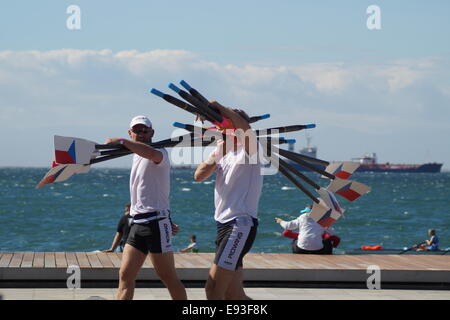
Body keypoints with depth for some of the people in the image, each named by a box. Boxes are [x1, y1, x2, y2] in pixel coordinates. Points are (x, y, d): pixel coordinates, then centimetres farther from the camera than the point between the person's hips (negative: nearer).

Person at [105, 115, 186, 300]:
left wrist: (122, 142, -32)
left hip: (156, 222, -8)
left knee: (168, 277, -4)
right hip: (137, 222, 8)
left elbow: (154, 154, -35)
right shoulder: (137, 156, 20)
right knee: (125, 275, -1)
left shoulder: (159, 153, -8)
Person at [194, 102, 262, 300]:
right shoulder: (222, 152, 16)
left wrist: (218, 107, -24)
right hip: (224, 224, 9)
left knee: (213, 288, -17)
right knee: (234, 295, 10)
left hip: (241, 225, -9)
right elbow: (199, 176, 7)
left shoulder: (248, 149, -7)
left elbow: (245, 127, -30)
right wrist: (216, 156, -8)